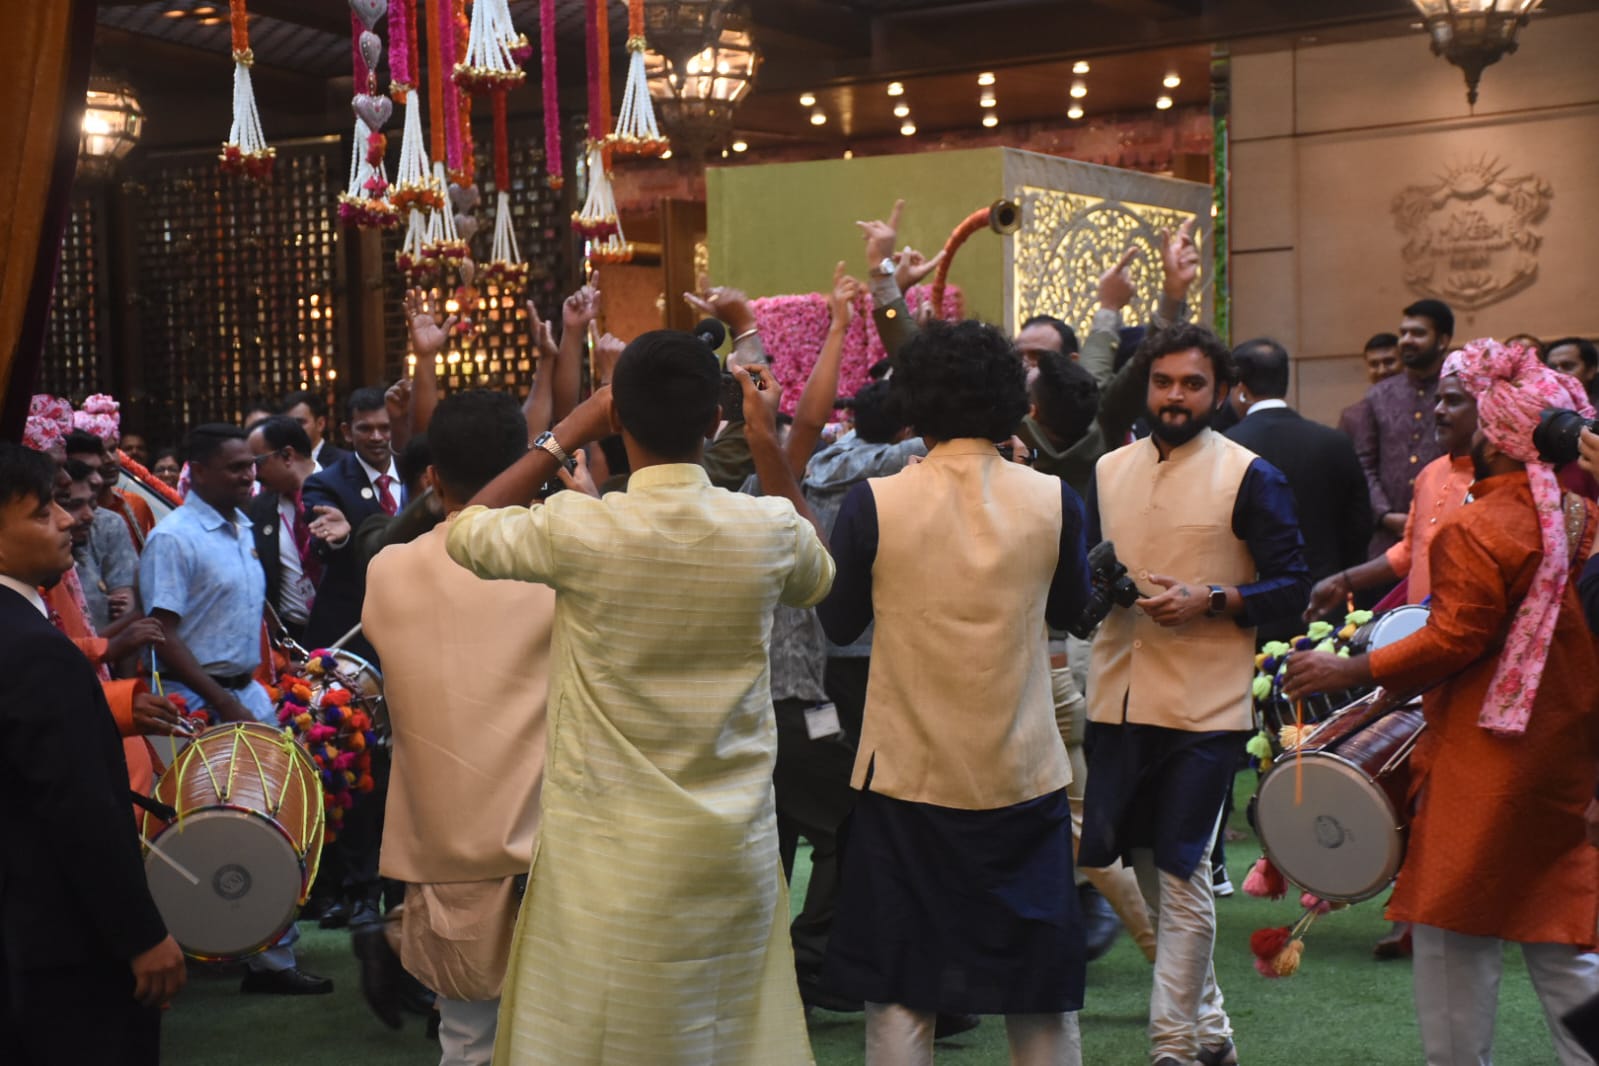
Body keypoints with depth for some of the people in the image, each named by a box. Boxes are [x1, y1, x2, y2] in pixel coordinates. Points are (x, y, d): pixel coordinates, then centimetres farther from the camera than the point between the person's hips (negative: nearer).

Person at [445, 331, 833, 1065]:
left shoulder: (578, 530, -16)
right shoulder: (768, 528, -9)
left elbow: (464, 530, 4)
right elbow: (815, 577, 16)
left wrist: (568, 435, 5)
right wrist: (769, 446, 12)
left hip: (609, 848, -2)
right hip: (733, 841, 3)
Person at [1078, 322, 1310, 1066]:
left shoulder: (1248, 477, -4)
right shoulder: (1109, 471, 10)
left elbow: (1292, 585, -5)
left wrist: (1211, 601, -19)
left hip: (1203, 705, -5)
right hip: (1119, 698, 6)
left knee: (1180, 873, -3)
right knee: (1149, 866, 14)